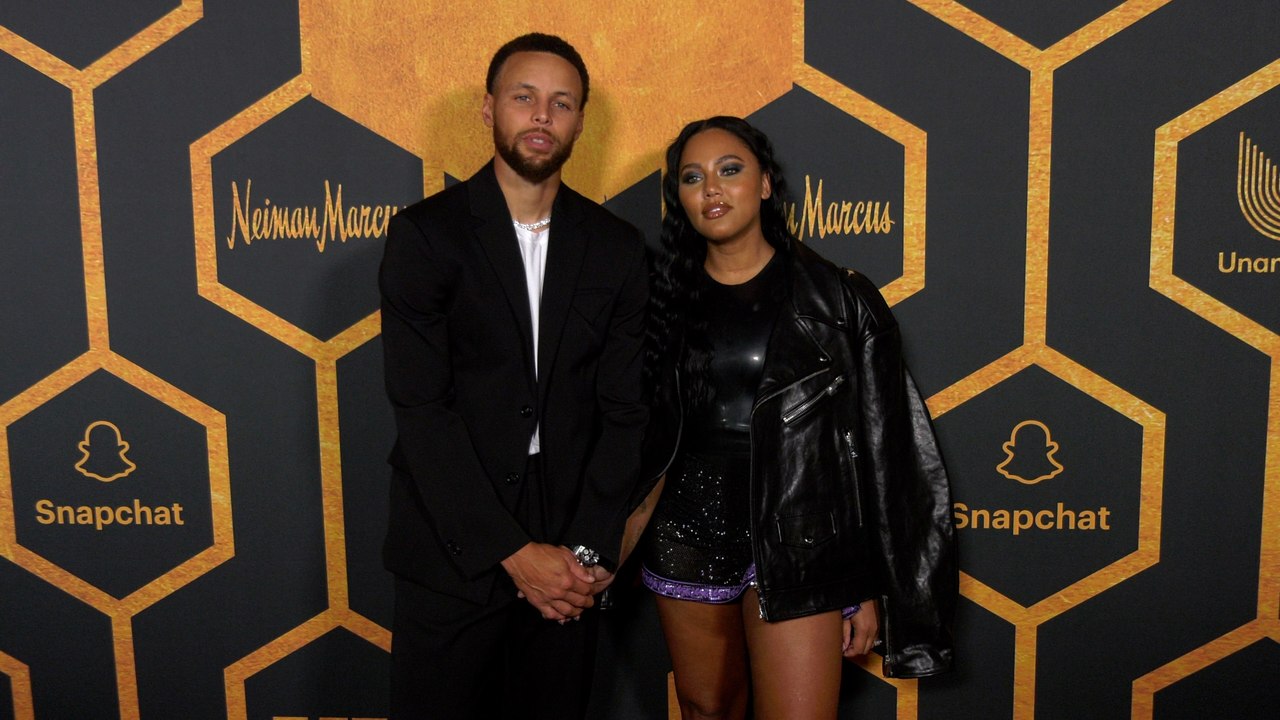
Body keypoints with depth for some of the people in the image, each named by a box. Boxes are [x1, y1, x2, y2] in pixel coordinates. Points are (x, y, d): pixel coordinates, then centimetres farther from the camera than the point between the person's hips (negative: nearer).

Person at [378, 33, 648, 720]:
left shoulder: (615, 246, 4)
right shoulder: (425, 232, -5)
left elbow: (624, 411, 2)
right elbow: (421, 410, -11)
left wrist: (590, 549, -9)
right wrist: (514, 551, -14)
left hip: (567, 553, 3)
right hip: (453, 552, -2)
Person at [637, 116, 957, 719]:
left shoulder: (836, 298, -4)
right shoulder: (666, 300, 4)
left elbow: (880, 449, -3)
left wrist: (872, 586, -4)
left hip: (796, 539, -3)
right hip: (689, 534, 3)